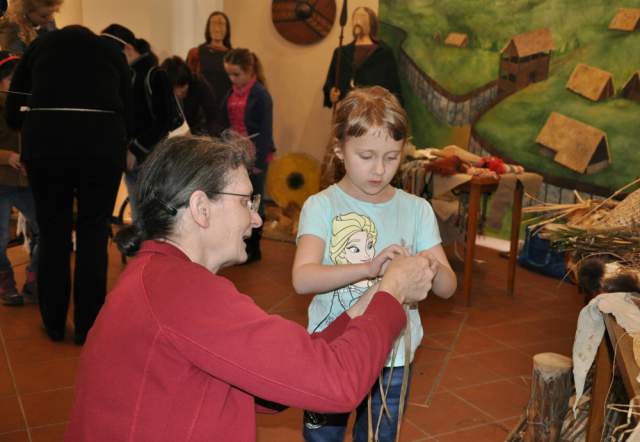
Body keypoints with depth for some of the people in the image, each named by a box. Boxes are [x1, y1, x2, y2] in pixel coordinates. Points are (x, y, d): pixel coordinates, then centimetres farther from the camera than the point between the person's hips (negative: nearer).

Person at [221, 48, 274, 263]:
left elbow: (265, 132, -12)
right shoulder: (230, 94, 6)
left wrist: (259, 162, -15)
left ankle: (253, 248, 17)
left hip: (254, 156, -5)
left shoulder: (260, 95, -10)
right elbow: (224, 126, 12)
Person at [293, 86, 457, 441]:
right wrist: (370, 267, -38)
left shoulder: (417, 210, -2)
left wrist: (431, 269, -27)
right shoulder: (321, 205, -11)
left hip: (393, 359, 2)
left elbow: (448, 287, -4)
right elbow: (302, 279, -25)